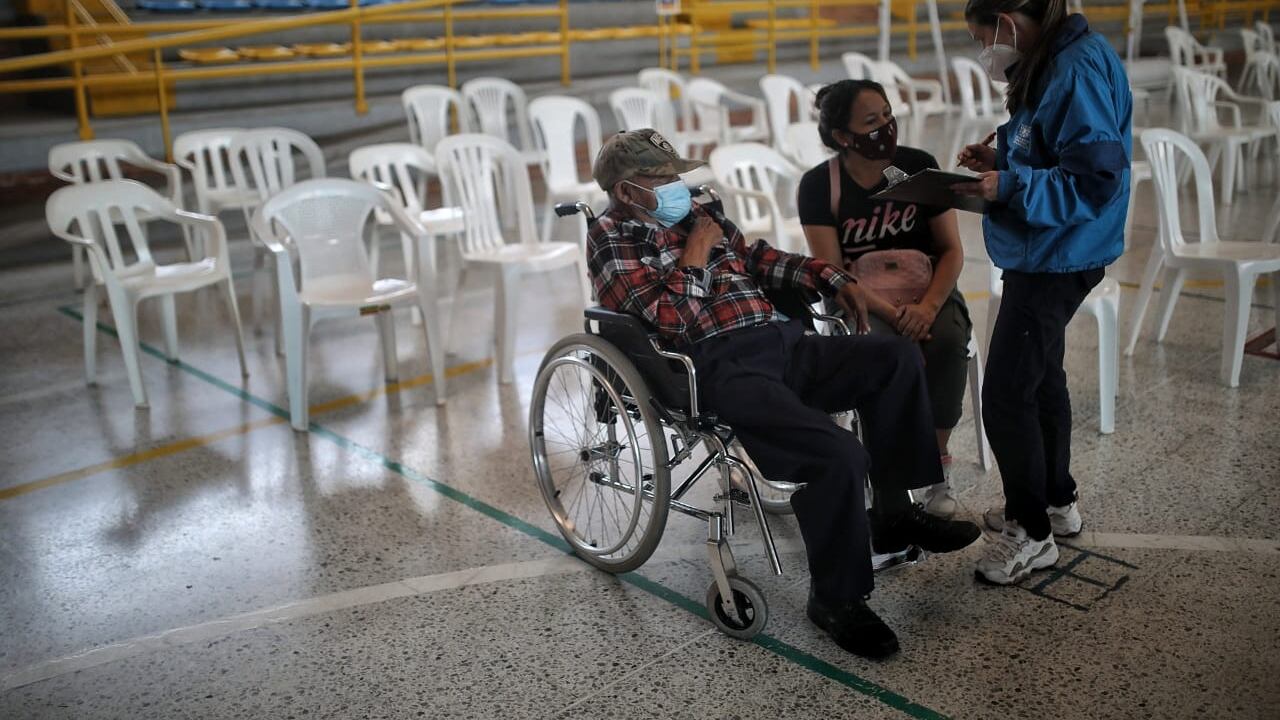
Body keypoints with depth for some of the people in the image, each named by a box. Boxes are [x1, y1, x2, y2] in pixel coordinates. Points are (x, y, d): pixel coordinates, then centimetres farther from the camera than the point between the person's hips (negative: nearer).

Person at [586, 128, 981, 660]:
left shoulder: (698, 213, 23)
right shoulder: (612, 240, 0)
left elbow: (757, 257, 31)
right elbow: (669, 318, -13)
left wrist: (832, 278, 21)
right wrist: (696, 252, -3)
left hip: (779, 342, 9)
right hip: (721, 367, -9)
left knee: (896, 356, 1)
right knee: (836, 454, -27)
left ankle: (896, 512, 8)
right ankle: (835, 598, -6)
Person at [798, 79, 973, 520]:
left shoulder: (918, 166, -2)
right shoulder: (819, 186, -7)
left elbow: (952, 250, -2)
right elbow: (832, 272, -11)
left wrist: (927, 307, -21)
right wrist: (893, 314, -24)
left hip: (928, 292, 2)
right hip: (861, 303, -2)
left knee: (948, 342, -31)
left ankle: (937, 461, -11)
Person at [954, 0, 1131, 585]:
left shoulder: (1079, 70, -21)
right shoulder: (1050, 64, 9)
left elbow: (1095, 179, -25)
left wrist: (1009, 186, -26)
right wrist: (1000, 159, 5)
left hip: (1056, 260, -11)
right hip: (1042, 255, 11)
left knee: (1006, 394, -6)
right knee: (1041, 377, 21)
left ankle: (1031, 533, 9)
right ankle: (1055, 502, 38)